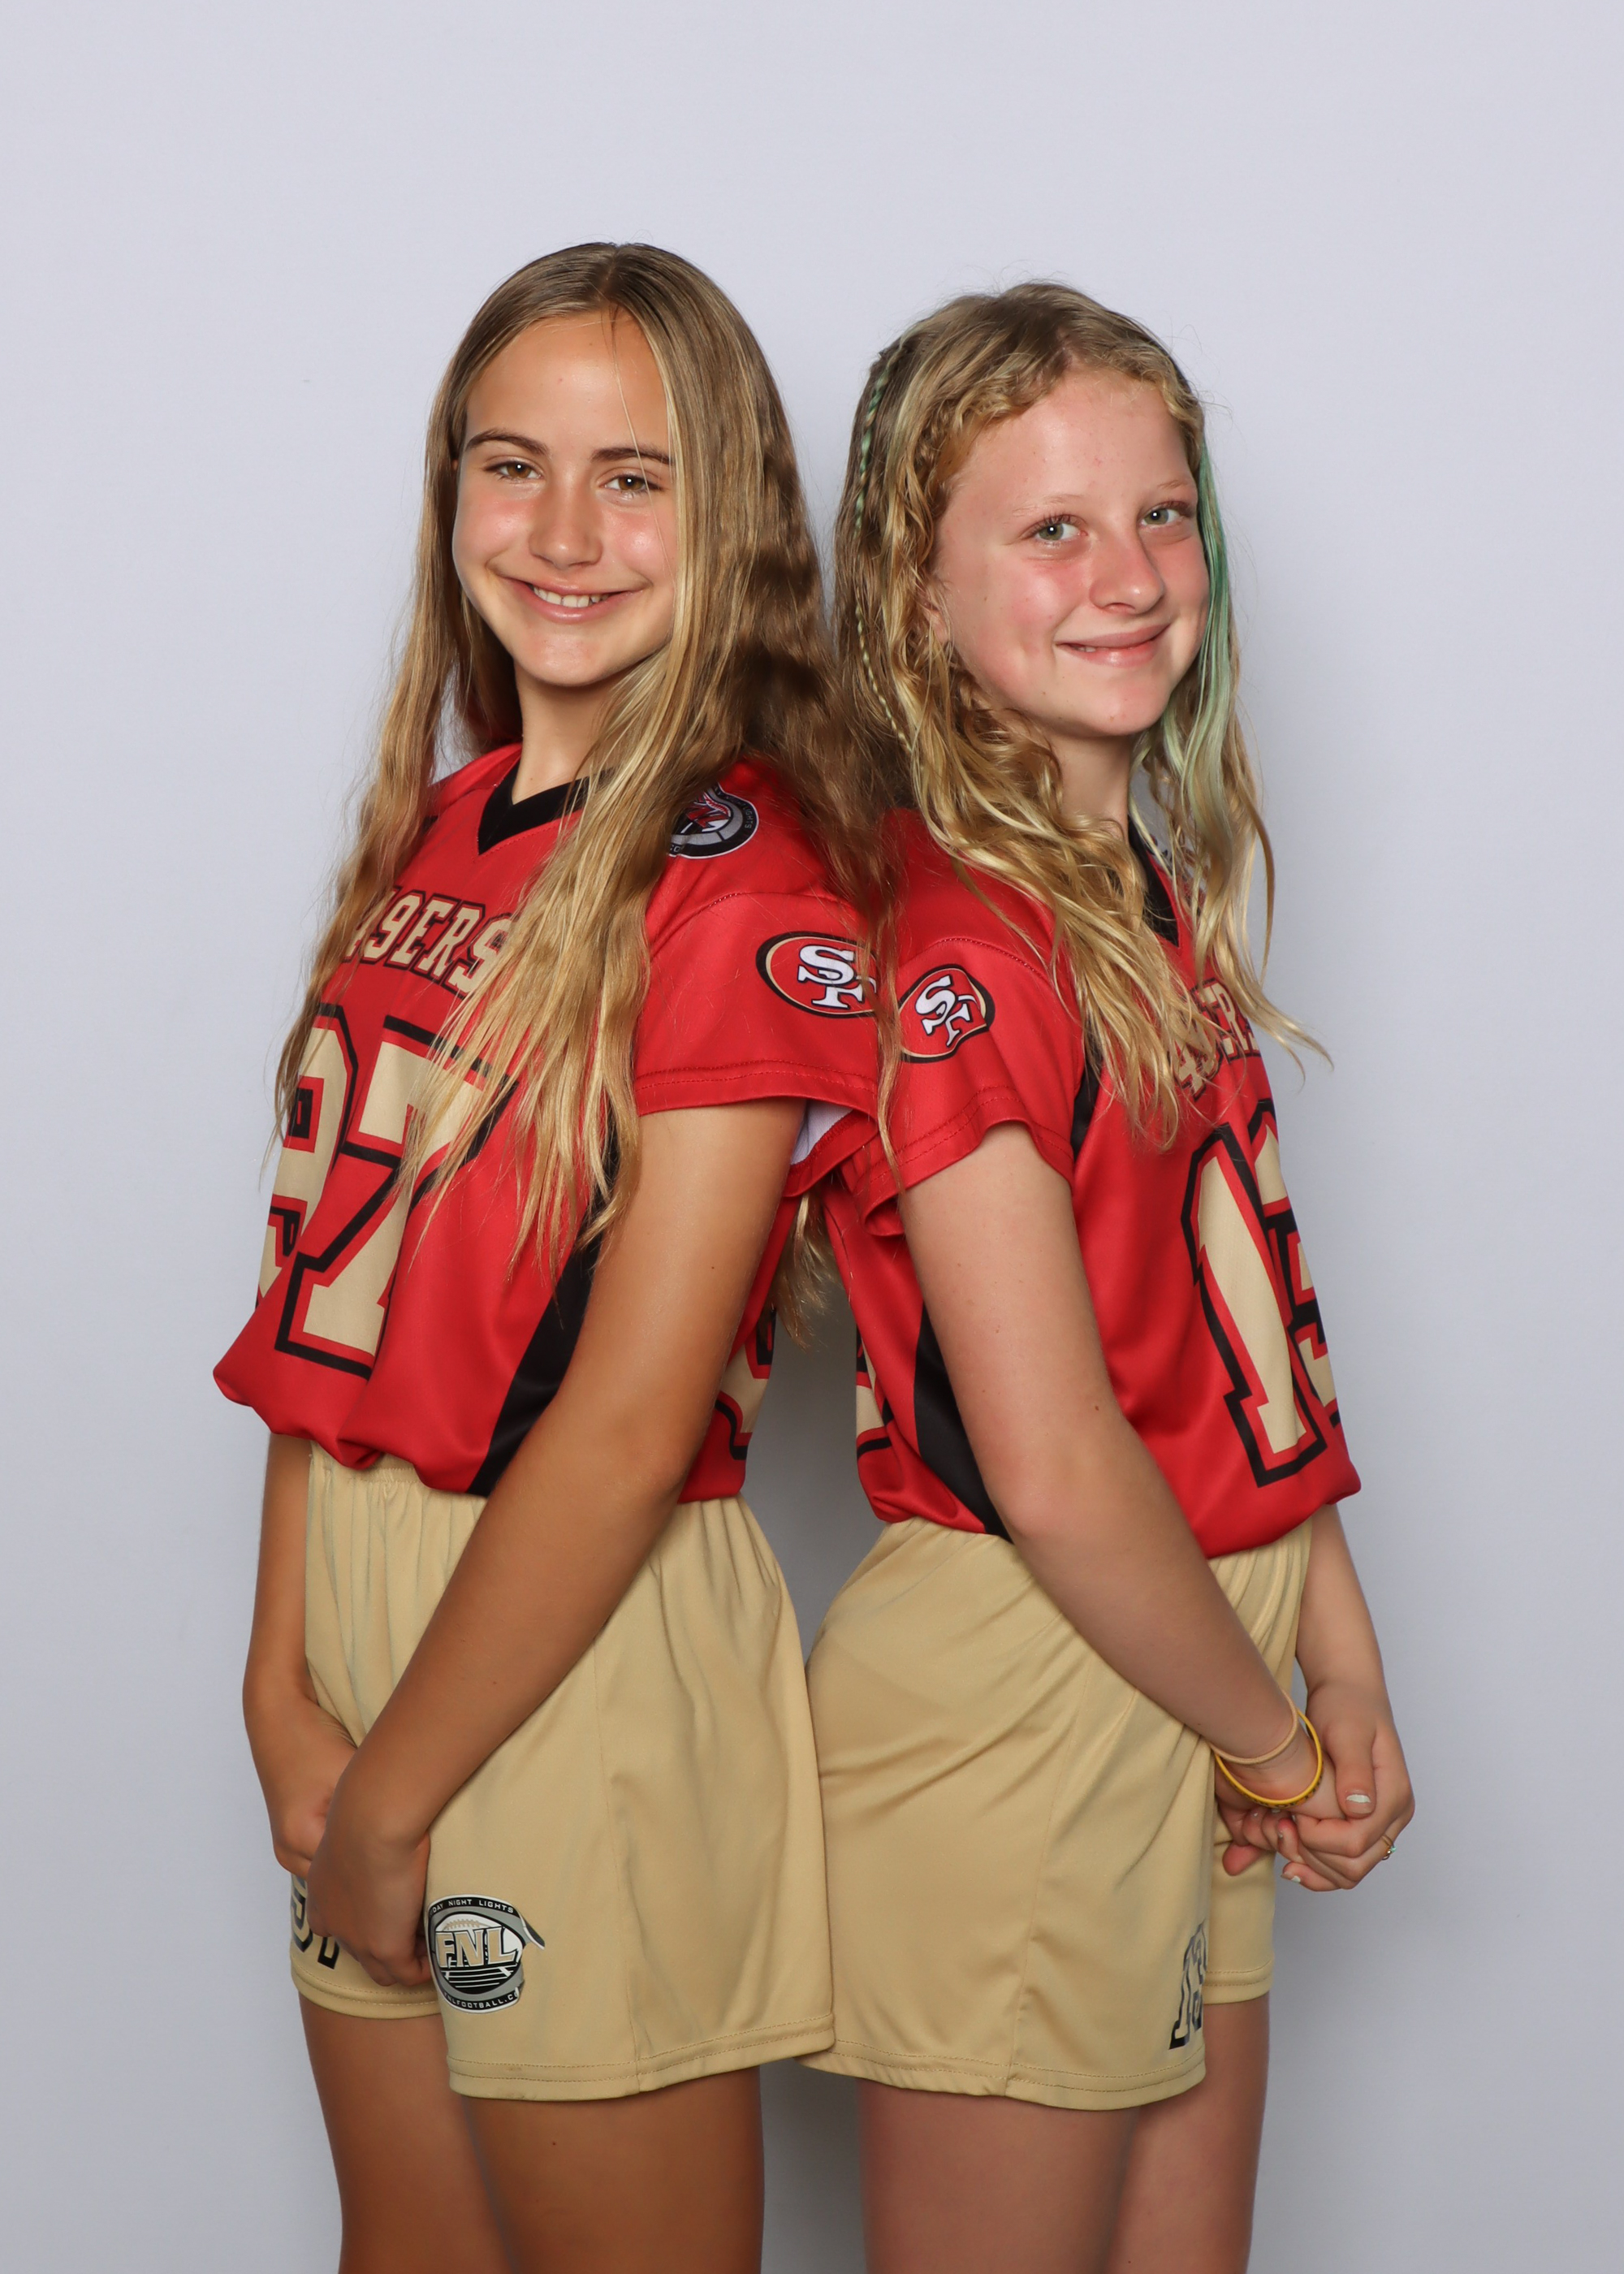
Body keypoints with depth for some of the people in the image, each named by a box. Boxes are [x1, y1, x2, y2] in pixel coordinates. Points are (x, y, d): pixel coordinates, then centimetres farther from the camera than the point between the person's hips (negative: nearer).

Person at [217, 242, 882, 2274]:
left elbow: (628, 1429, -18)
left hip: (596, 1645, -6)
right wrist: (285, 1688, -5)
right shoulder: (432, 839, 8)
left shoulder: (748, 886, -14)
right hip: (359, 1594, 7)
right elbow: (334, 1291, 4)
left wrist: (390, 1798, -12)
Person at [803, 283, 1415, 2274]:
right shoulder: (951, 946, -19)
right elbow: (1055, 1472, -22)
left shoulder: (1158, 894, 10)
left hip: (1194, 1680, 8)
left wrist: (1340, 1664, 3)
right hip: (1017, 1682, -8)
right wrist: (1274, 1741, -8)